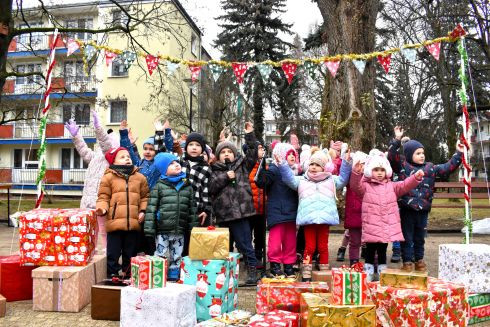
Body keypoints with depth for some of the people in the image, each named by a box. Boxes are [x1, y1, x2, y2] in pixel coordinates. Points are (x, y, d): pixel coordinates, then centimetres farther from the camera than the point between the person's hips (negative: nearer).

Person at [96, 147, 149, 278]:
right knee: (113, 254, 5)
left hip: (133, 223, 3)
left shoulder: (140, 177, 9)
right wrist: (102, 208, -18)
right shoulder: (108, 177, 2)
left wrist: (143, 211, -2)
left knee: (130, 254, 14)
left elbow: (145, 197, 11)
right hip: (115, 222, -2)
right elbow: (103, 197, 0)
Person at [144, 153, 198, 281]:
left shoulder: (187, 186, 9)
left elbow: (192, 209, 11)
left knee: (176, 259, 13)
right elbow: (151, 209, -5)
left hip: (180, 232, 4)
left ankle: (174, 280, 26)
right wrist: (149, 231, -10)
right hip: (162, 231, -3)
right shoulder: (159, 186, -2)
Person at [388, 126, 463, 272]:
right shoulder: (402, 165, -2)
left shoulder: (430, 168, 11)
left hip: (423, 209, 4)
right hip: (407, 209, -4)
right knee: (407, 237, 6)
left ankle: (419, 260, 30)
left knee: (420, 237, 16)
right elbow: (392, 155, -15)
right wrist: (397, 140, -24)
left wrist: (458, 154, 13)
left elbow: (447, 168, 15)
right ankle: (407, 261, 16)